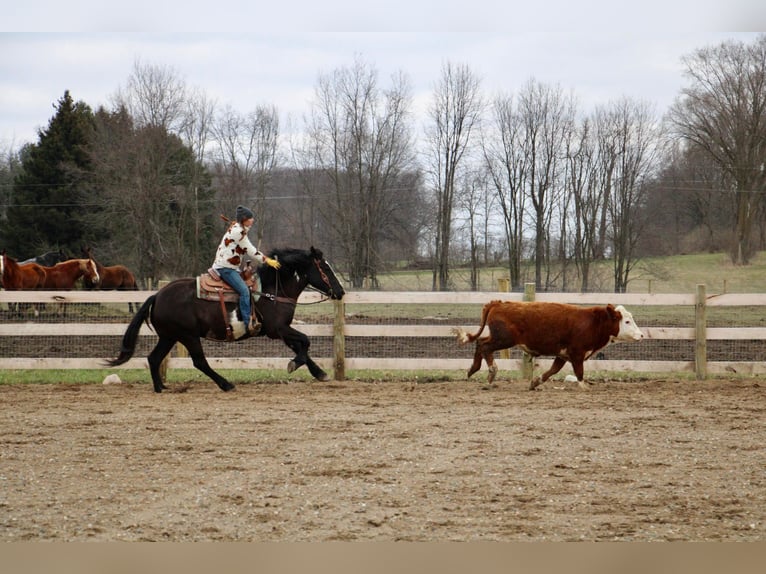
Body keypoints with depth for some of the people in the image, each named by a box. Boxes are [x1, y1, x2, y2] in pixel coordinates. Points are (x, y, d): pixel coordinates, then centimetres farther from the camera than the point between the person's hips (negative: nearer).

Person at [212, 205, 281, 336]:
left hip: (231, 267, 11)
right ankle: (248, 324, -32)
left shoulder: (237, 229, 18)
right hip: (225, 267, -11)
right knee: (244, 290, -24)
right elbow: (250, 251, -12)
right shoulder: (238, 231, -14)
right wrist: (267, 260, -6)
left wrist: (266, 259, 15)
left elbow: (250, 250, 22)